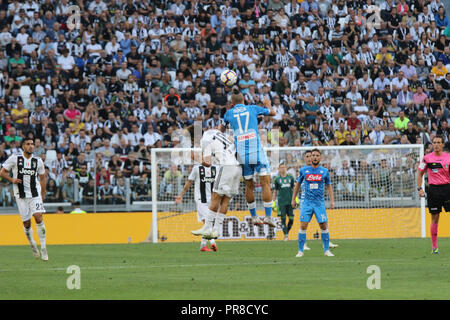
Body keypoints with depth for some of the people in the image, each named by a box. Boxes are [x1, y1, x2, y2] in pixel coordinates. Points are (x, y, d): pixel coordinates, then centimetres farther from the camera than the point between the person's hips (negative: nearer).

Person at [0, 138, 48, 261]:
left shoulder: (38, 161, 5)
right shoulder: (14, 159, -1)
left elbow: (43, 178, 15)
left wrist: (42, 196, 11)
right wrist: (12, 180, -12)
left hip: (35, 194, 0)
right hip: (21, 195, 0)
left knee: (38, 217, -16)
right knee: (26, 222, 2)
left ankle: (43, 248, -12)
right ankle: (32, 244, 26)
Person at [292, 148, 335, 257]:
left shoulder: (325, 171, 4)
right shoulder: (303, 170, 3)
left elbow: (329, 186, 13)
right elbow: (298, 184, 14)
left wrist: (332, 200, 6)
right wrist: (293, 199, 15)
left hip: (319, 202, 0)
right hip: (307, 202, 0)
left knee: (324, 226, -3)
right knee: (303, 226, -9)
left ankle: (326, 250, 9)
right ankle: (300, 250, 0)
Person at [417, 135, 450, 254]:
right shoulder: (427, 158, 2)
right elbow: (420, 173, 8)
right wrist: (419, 188, 0)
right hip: (433, 189, -1)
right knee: (435, 219, 0)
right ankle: (434, 247, 8)